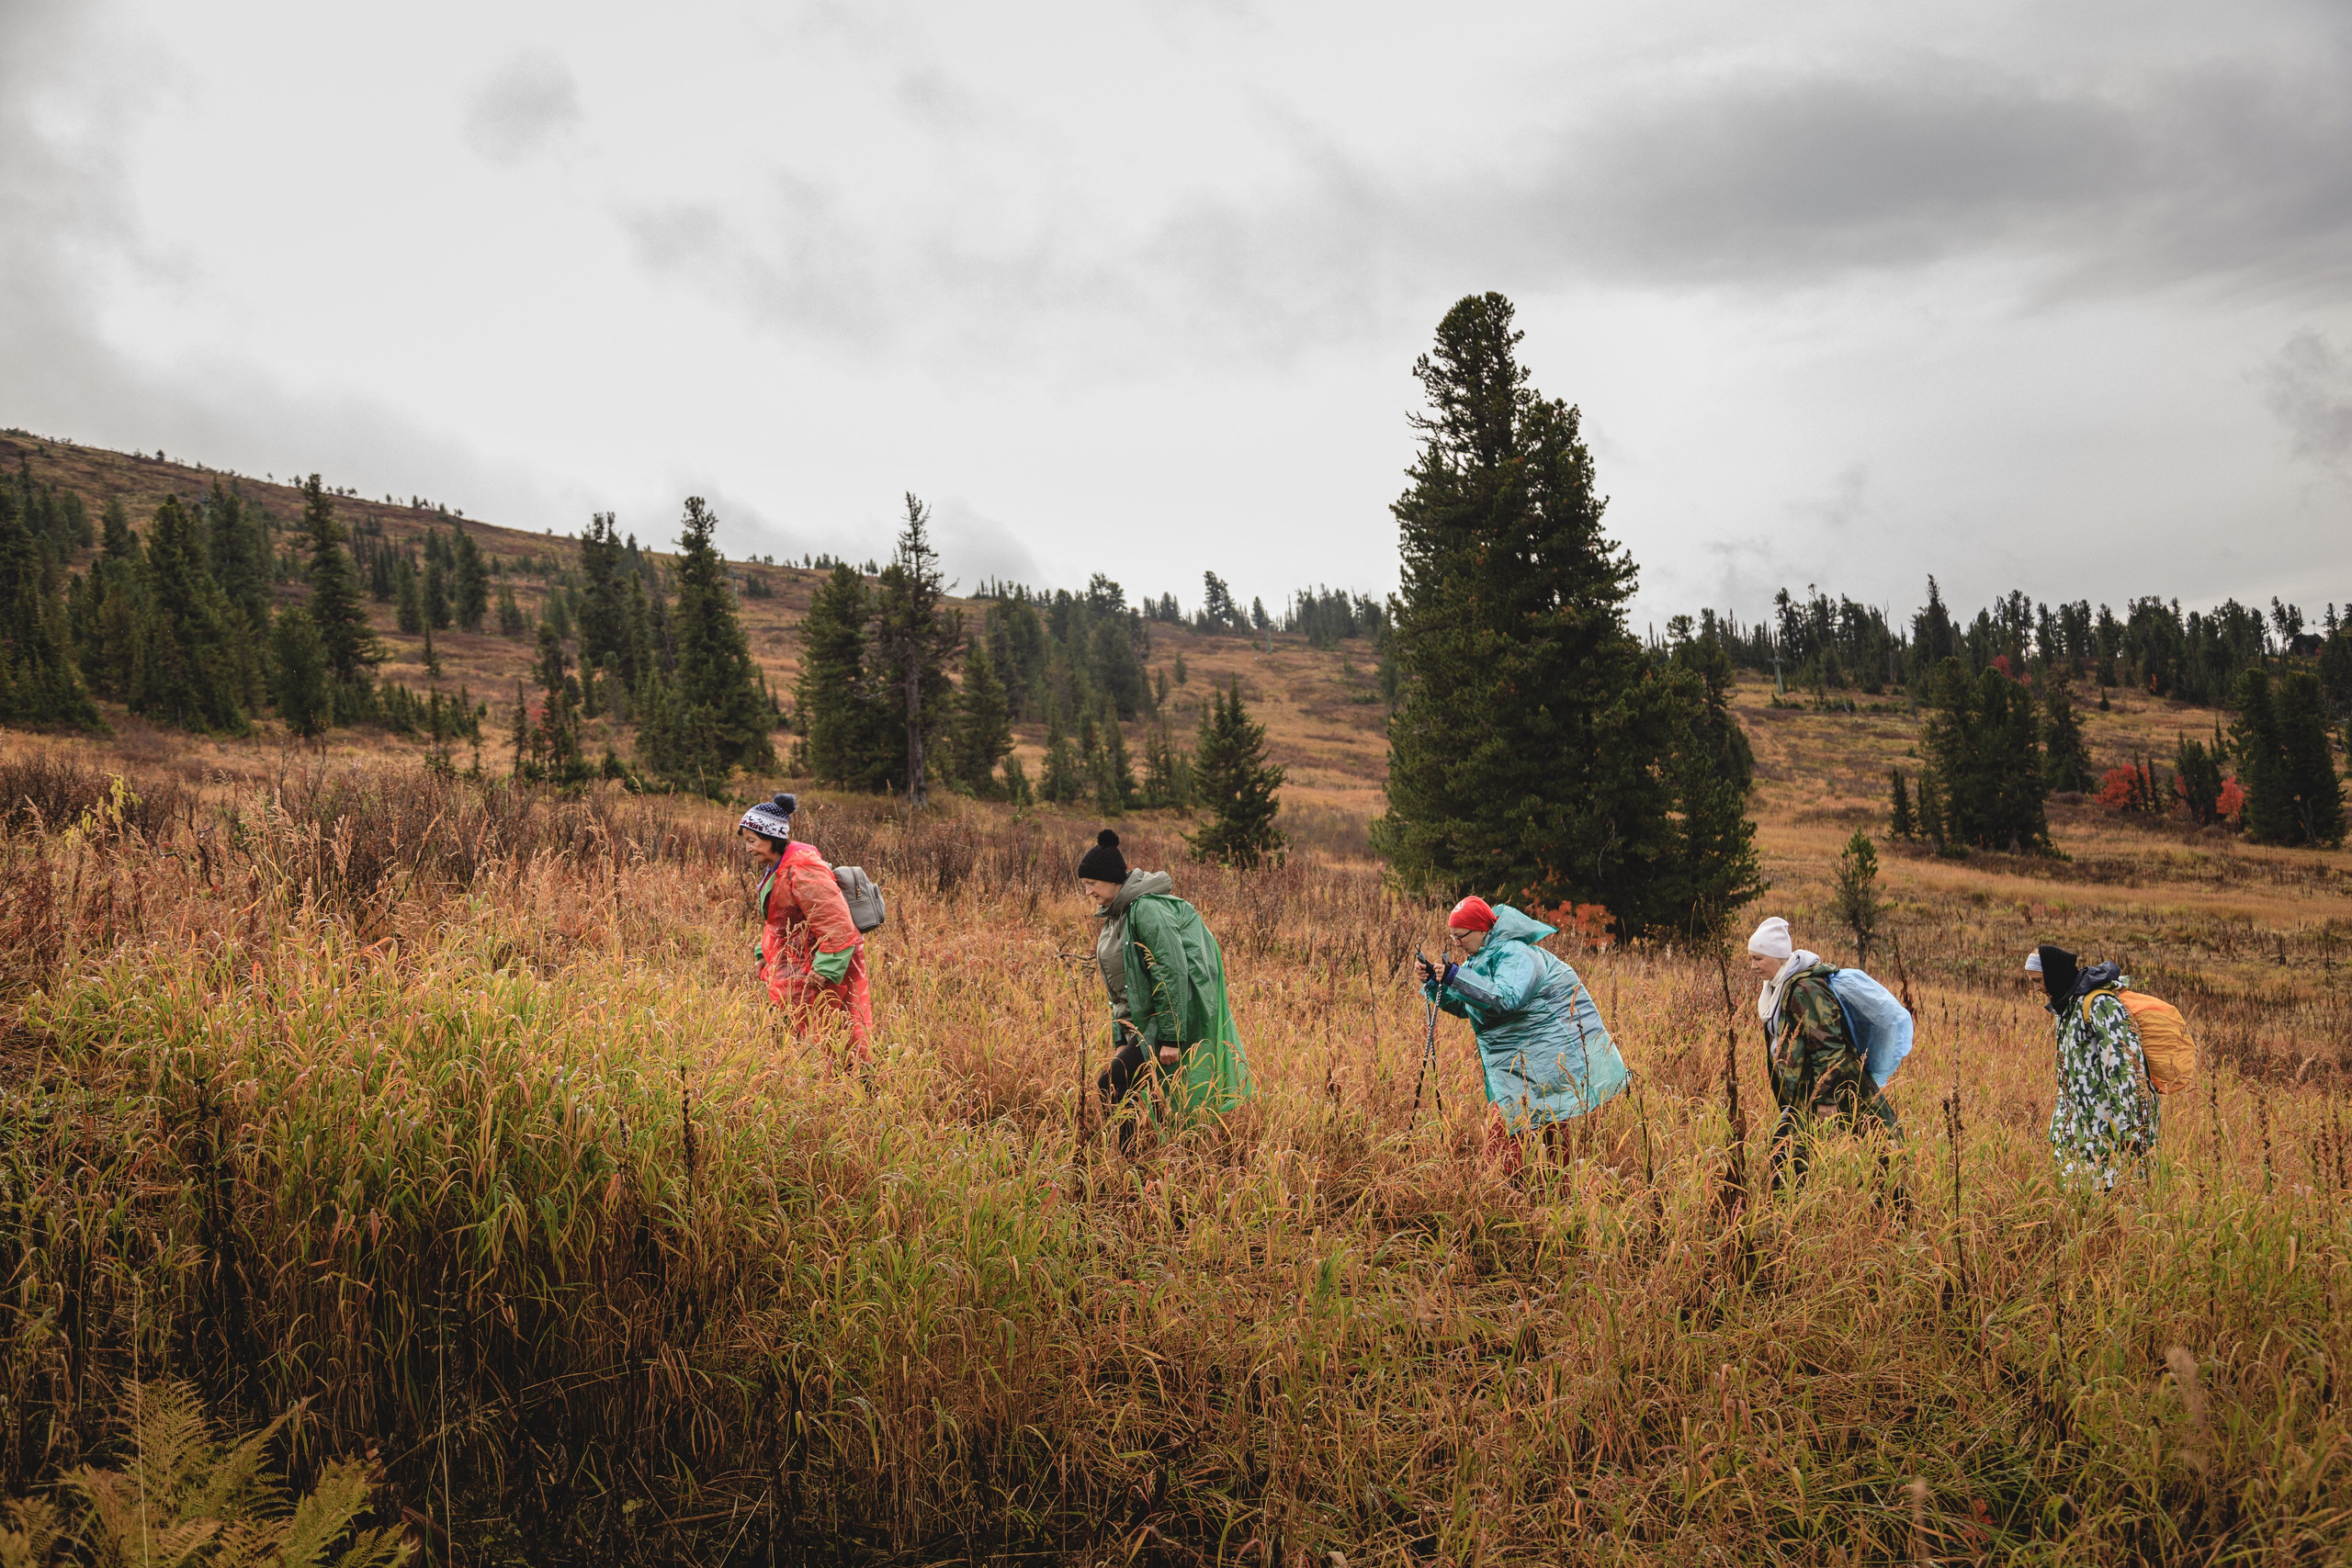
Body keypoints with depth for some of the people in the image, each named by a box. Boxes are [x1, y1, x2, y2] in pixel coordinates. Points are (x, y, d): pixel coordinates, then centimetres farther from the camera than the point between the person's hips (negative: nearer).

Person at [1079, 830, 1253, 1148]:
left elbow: (1172, 972, -22)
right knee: (1163, 1103, 10)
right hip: (1141, 1022, 10)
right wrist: (1120, 1040, 13)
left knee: (1109, 1088, -16)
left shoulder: (1146, 909, -18)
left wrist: (1171, 1037, -23)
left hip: (1170, 1019, -10)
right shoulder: (1115, 915, 13)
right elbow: (1119, 985, 18)